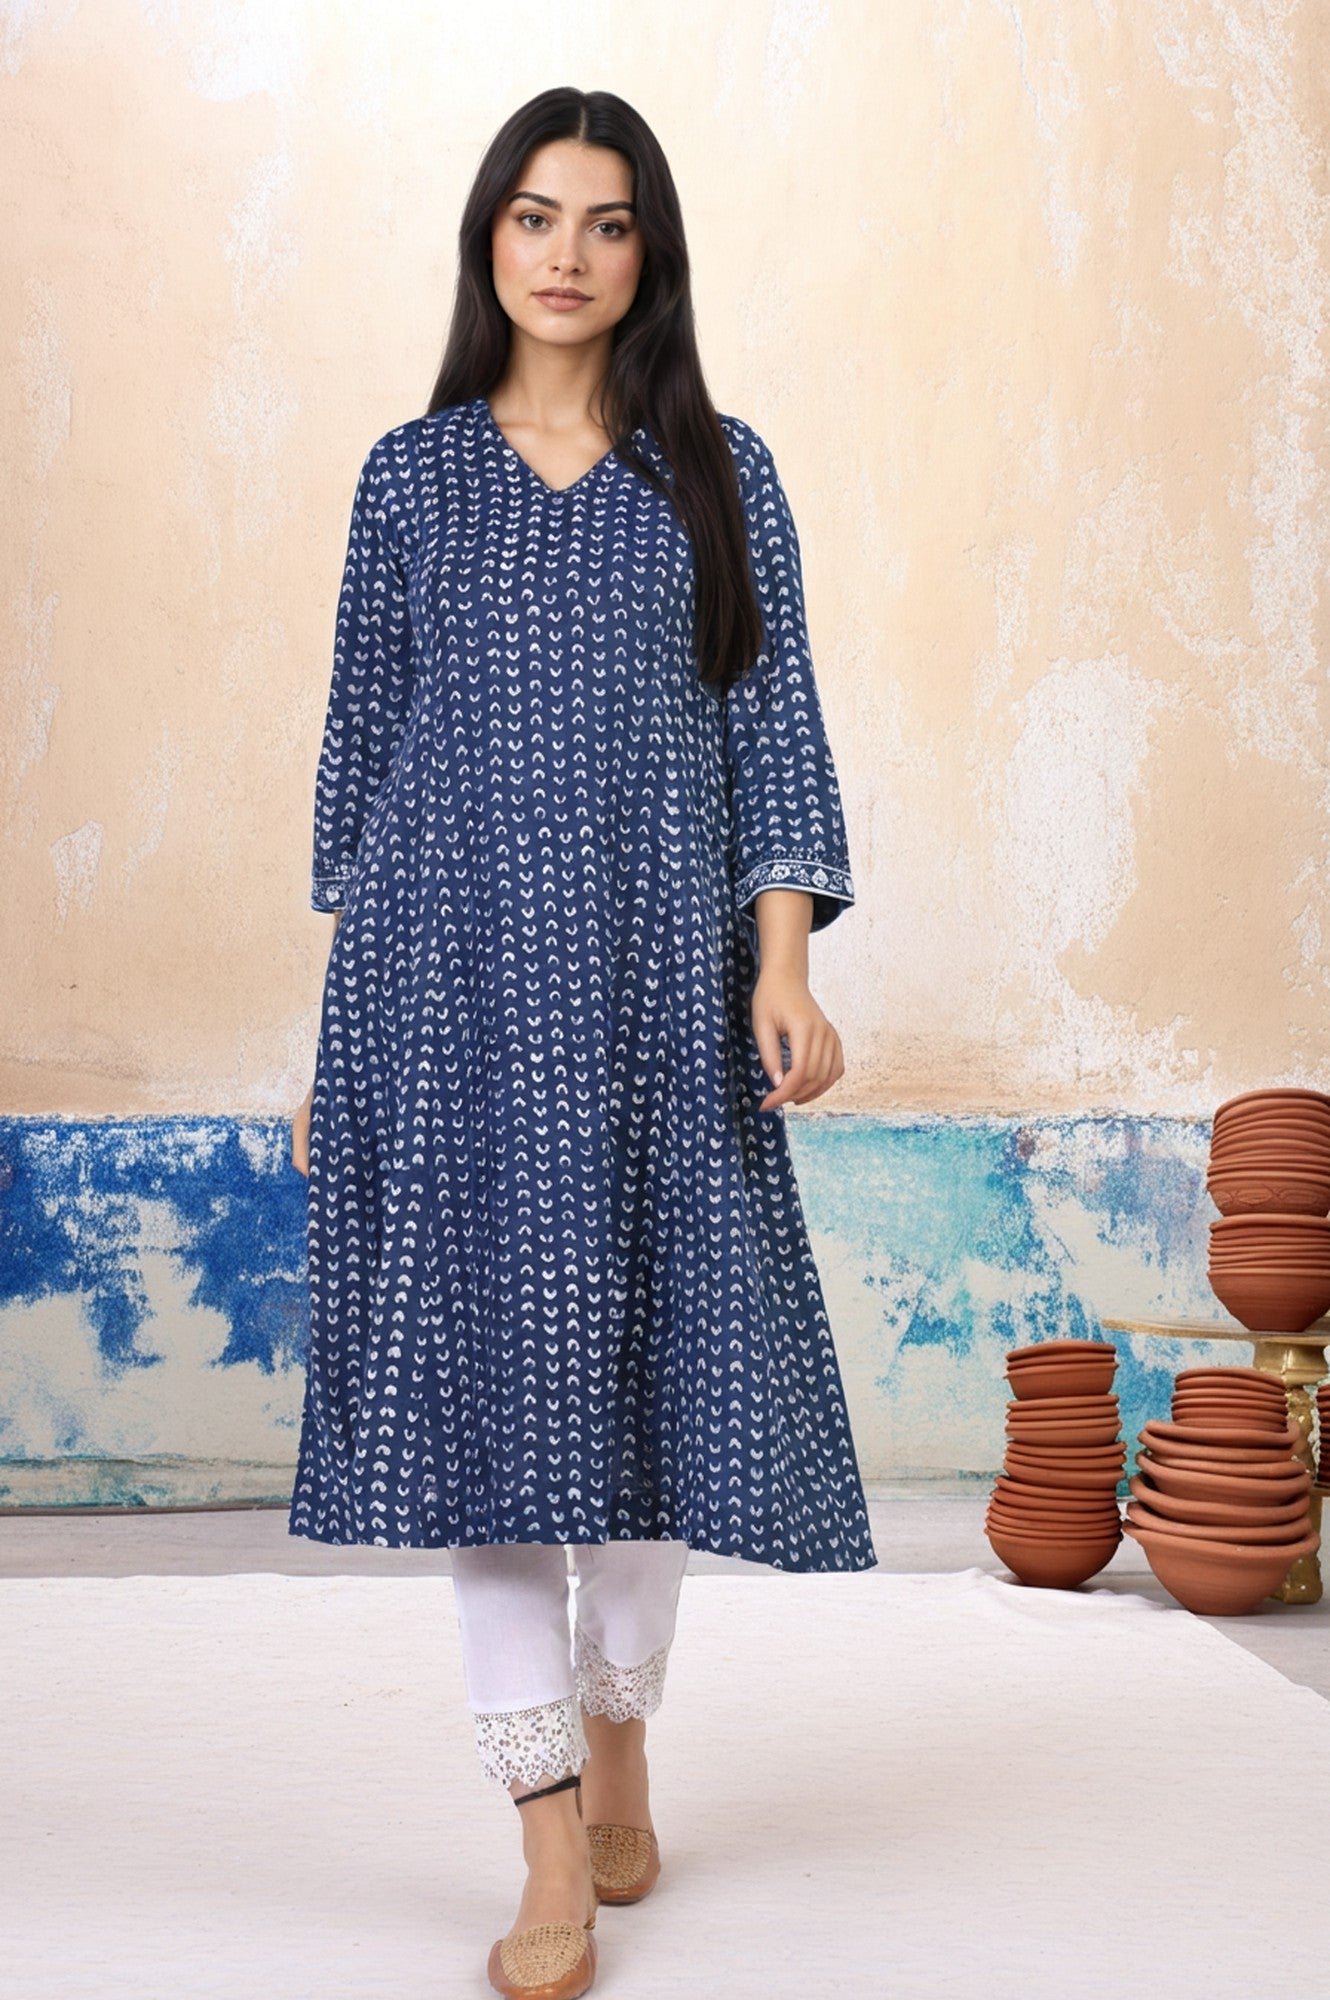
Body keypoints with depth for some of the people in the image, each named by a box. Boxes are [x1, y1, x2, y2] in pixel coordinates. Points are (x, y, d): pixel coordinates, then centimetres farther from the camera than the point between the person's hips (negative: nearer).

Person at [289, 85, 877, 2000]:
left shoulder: (721, 472, 9)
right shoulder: (411, 475, 10)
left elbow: (773, 723, 5)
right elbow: (362, 741, 10)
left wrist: (783, 965, -8)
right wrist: (338, 1028, 7)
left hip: (657, 978, 0)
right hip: (454, 975, 0)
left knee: (650, 1359, 6)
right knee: (481, 1374, -4)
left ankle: (619, 1740, 28)